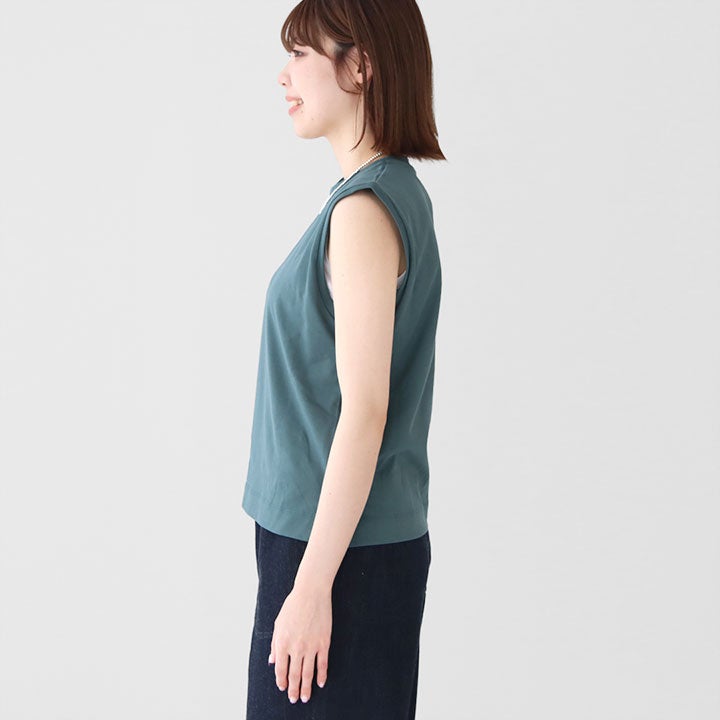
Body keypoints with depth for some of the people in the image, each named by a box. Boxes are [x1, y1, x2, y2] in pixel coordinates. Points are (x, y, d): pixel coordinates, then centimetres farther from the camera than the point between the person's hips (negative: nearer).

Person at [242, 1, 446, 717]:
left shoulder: (364, 211, -19)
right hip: (384, 535, 9)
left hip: (342, 547, -9)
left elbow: (364, 410, -22)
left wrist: (313, 585, -19)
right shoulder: (398, 193, 10)